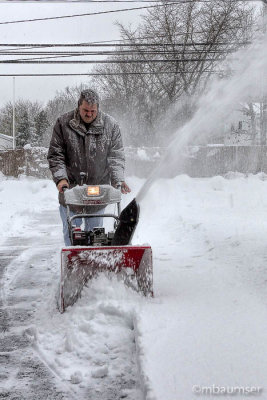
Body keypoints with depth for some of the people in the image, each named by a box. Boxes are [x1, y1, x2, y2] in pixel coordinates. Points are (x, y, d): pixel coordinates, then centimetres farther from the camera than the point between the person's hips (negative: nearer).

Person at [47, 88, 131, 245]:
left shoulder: (110, 125, -2)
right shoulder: (63, 124, -3)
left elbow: (116, 156, -2)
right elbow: (55, 155, -3)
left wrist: (118, 180, -16)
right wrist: (60, 178, -16)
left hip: (98, 187, 0)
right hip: (70, 187, 0)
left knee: (95, 230, 5)